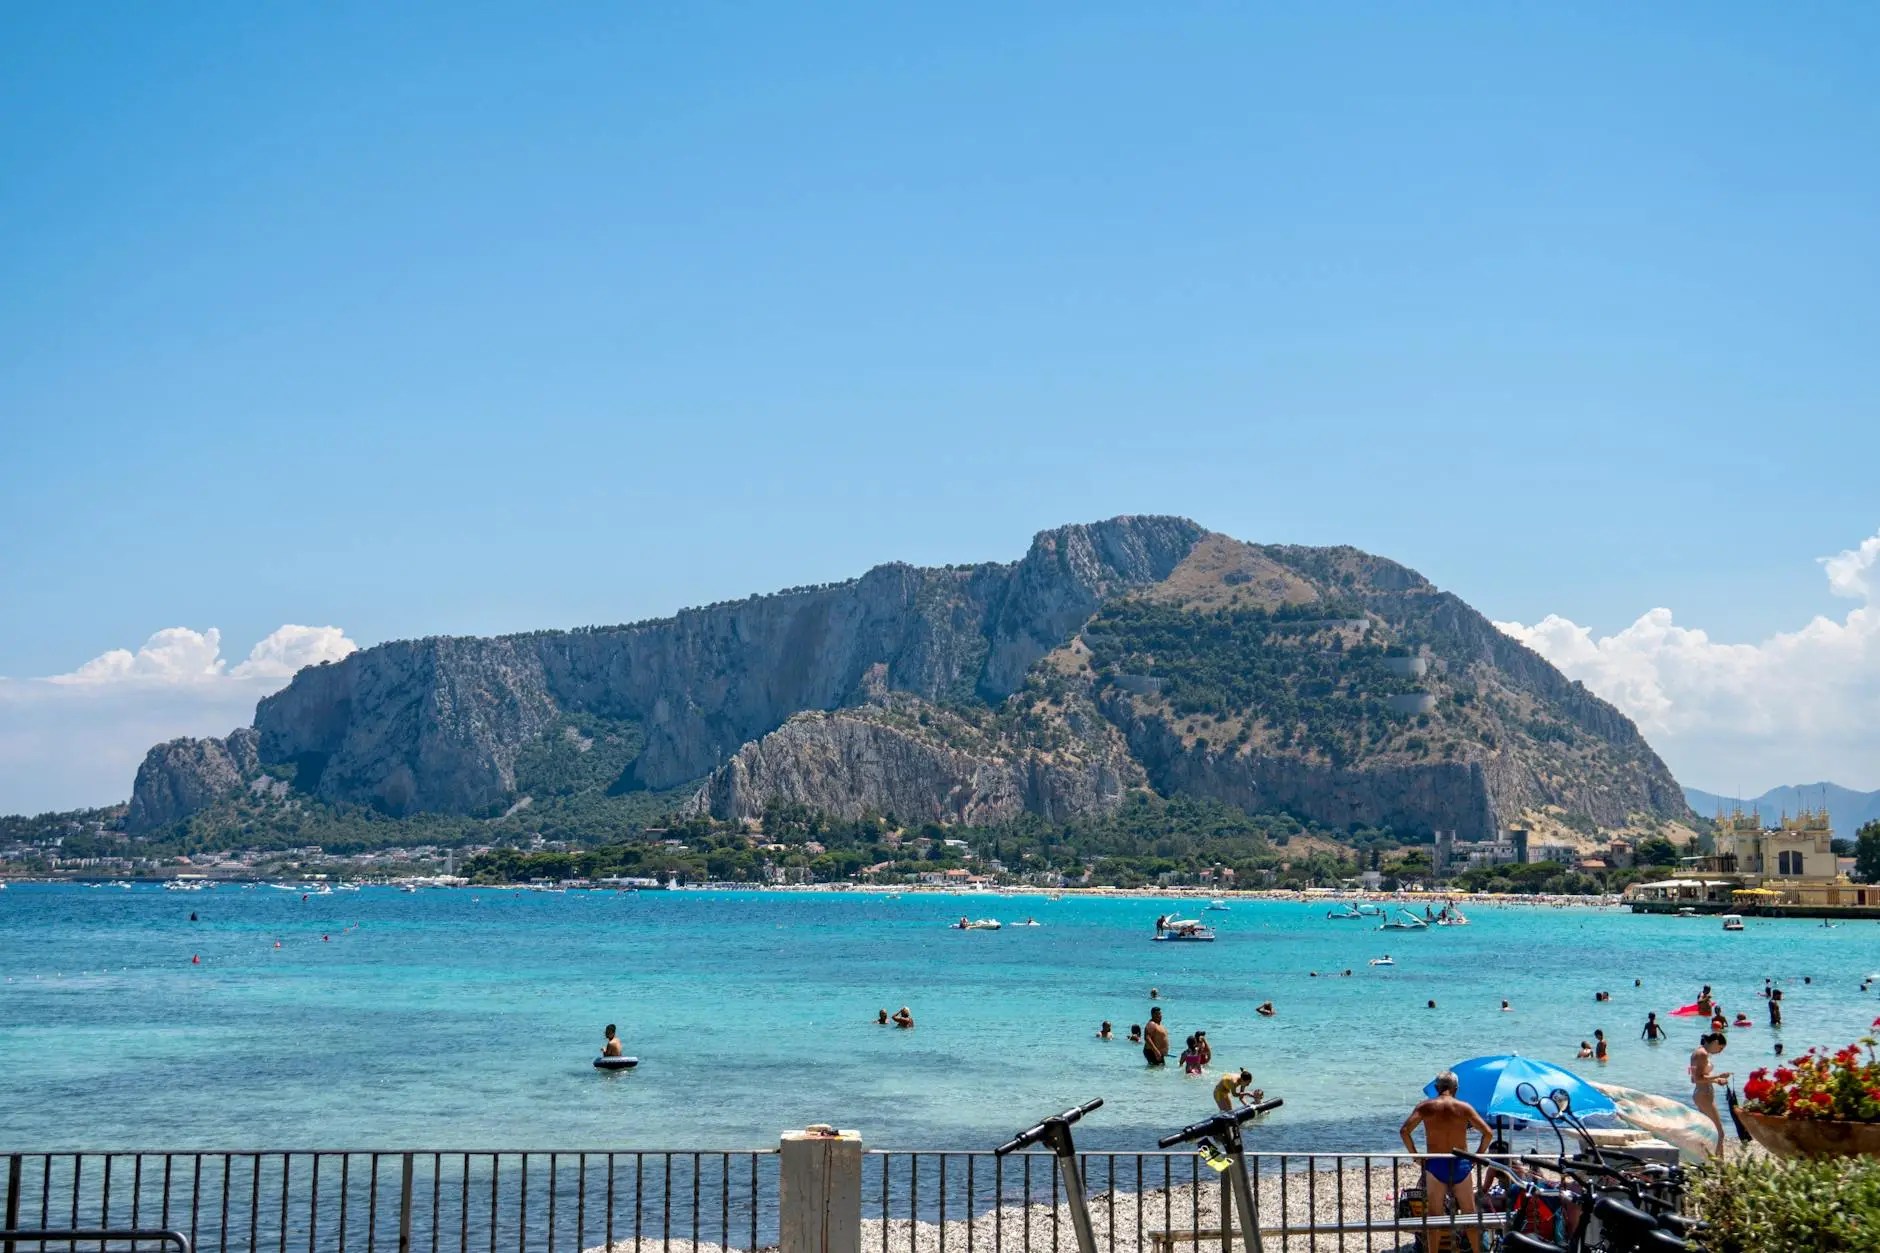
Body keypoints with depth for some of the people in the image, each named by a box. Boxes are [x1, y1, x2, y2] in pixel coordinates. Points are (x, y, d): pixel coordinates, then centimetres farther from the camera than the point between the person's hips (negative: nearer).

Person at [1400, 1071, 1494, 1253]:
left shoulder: (1425, 1106, 1)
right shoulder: (1464, 1107, 1)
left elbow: (1404, 1130, -9)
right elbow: (1488, 1133, -4)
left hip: (1434, 1164, -1)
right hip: (1460, 1165, 1)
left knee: (1433, 1216, 7)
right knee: (1470, 1215, 13)